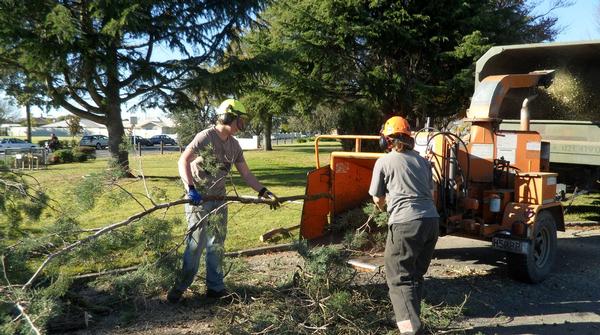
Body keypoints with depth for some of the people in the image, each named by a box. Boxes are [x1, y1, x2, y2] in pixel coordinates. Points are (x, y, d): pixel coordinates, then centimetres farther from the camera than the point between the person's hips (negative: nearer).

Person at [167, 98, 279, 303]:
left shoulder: (234, 145, 7)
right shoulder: (206, 137, -14)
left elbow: (246, 174, 11)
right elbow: (183, 161, -23)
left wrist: (263, 192, 2)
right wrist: (191, 188, -34)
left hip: (218, 199, 7)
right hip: (198, 198, -7)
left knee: (217, 244, 10)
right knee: (196, 243, -5)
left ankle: (215, 287, 20)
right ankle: (180, 287, 9)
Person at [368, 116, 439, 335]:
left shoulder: (384, 162, 4)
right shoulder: (422, 161, 19)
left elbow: (378, 201, 10)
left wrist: (385, 202, 33)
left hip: (405, 223, -6)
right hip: (431, 220, 6)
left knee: (400, 278, 0)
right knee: (415, 275, 19)